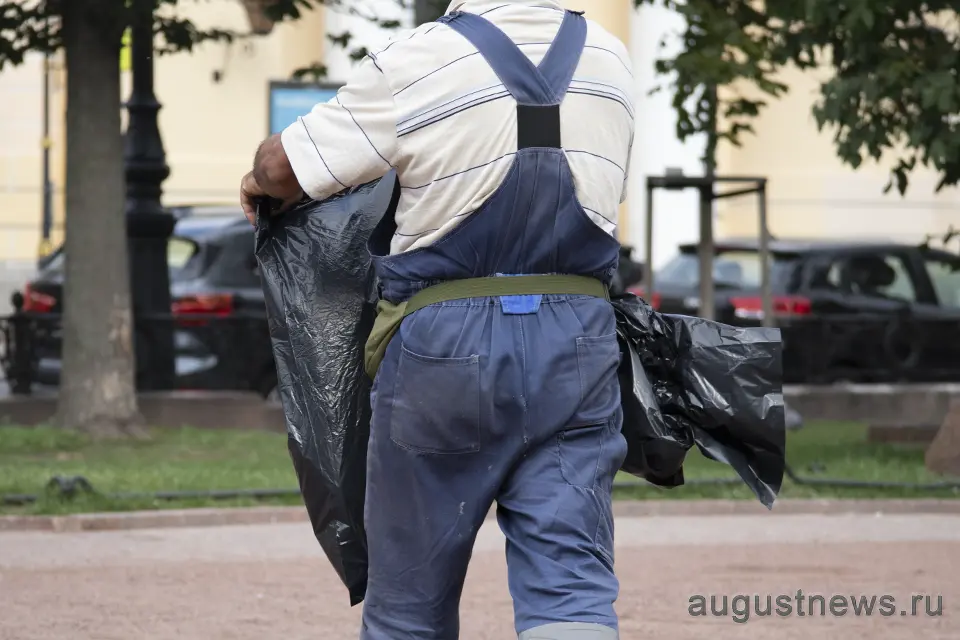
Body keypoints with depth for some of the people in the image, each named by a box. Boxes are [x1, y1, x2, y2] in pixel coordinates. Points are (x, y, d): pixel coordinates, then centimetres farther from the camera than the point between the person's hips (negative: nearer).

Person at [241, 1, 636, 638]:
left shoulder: (415, 63, -9)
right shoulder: (611, 61, 6)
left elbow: (282, 167, -3)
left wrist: (259, 182, 22)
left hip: (448, 342, -3)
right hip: (579, 339, 3)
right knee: (572, 585, -4)